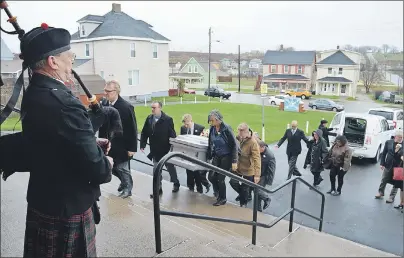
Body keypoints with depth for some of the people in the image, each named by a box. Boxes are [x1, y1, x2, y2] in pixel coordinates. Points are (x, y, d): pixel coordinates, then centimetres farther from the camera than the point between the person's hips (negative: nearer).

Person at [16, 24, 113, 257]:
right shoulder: (63, 103, -30)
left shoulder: (33, 94, 1)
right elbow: (95, 169, -29)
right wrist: (107, 164, -7)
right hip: (67, 208, -9)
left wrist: (93, 144, -2)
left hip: (42, 201, 9)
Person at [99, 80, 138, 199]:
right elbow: (102, 125, 8)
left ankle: (127, 188, 27)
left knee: (122, 168, 6)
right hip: (109, 144, 6)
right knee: (111, 167, 15)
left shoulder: (126, 107, -17)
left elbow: (132, 129, -16)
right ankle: (124, 181, 39)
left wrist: (132, 148, -16)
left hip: (121, 145, -6)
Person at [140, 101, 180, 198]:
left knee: (170, 167, 15)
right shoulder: (149, 119, -2)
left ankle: (176, 184, 37)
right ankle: (158, 188, 22)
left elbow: (172, 135, -15)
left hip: (166, 150, -4)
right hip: (155, 150, 4)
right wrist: (142, 145, -5)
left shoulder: (168, 119, -16)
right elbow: (144, 133, 3)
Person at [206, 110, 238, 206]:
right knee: (211, 177, -2)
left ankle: (222, 199, 21)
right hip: (217, 156, 5)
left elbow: (234, 145, -17)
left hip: (226, 156, -5)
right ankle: (217, 191, 30)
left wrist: (234, 161, -18)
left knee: (220, 178, -2)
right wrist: (208, 156, 8)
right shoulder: (212, 129, -4)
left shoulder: (226, 129, -20)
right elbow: (210, 144, 8)